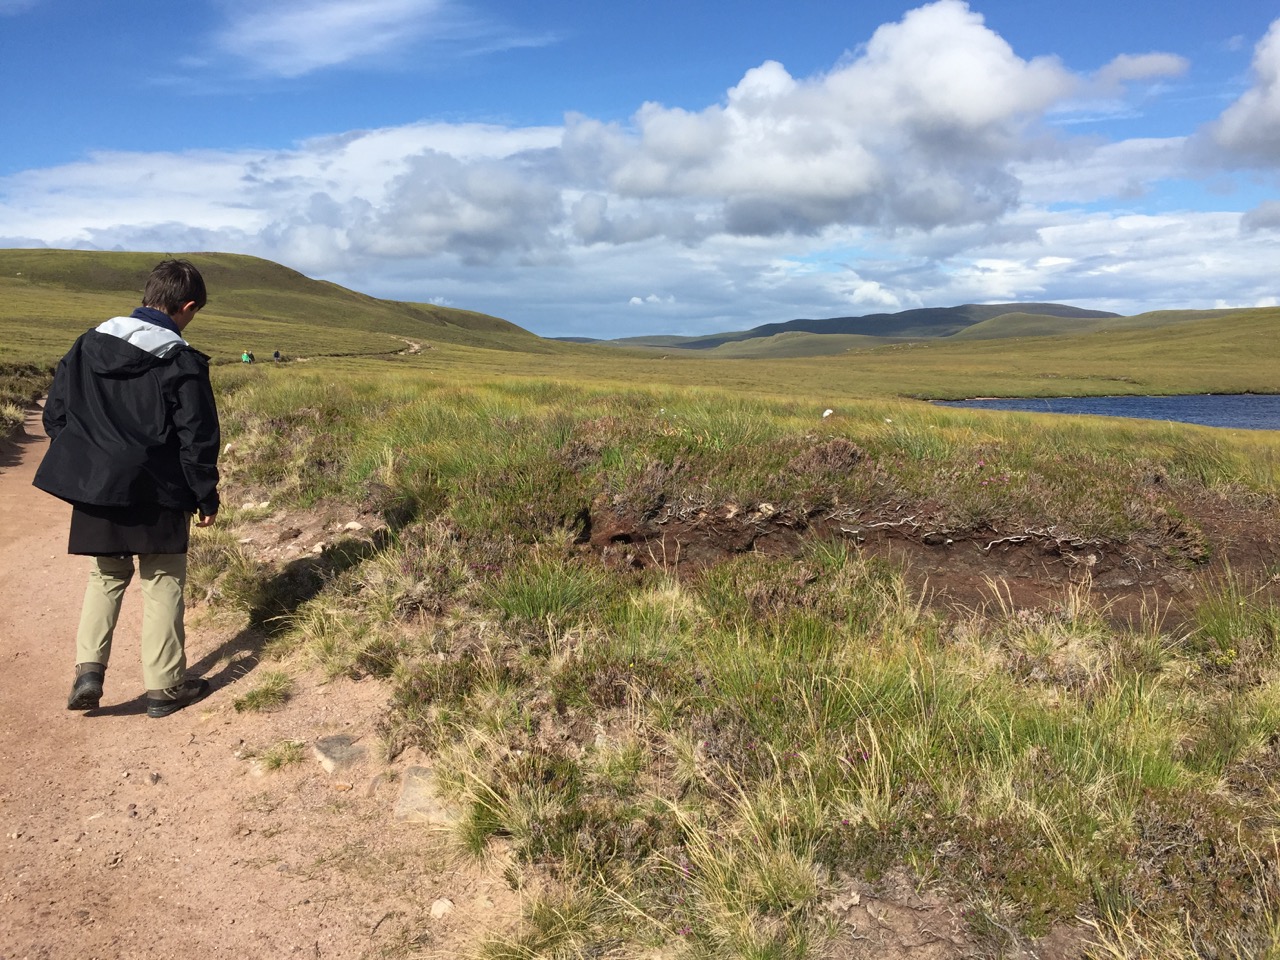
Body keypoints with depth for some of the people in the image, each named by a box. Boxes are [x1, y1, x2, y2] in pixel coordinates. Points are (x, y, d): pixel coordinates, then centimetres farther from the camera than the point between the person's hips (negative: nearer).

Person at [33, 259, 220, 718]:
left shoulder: (89, 344, 3)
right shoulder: (182, 362, -13)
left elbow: (54, 413, 8)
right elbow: (198, 439, -12)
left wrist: (81, 466, 17)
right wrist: (206, 498, -1)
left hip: (93, 491, 4)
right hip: (155, 496, -4)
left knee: (105, 577, 21)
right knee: (163, 583, 9)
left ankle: (88, 670, 9)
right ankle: (165, 686, 15)